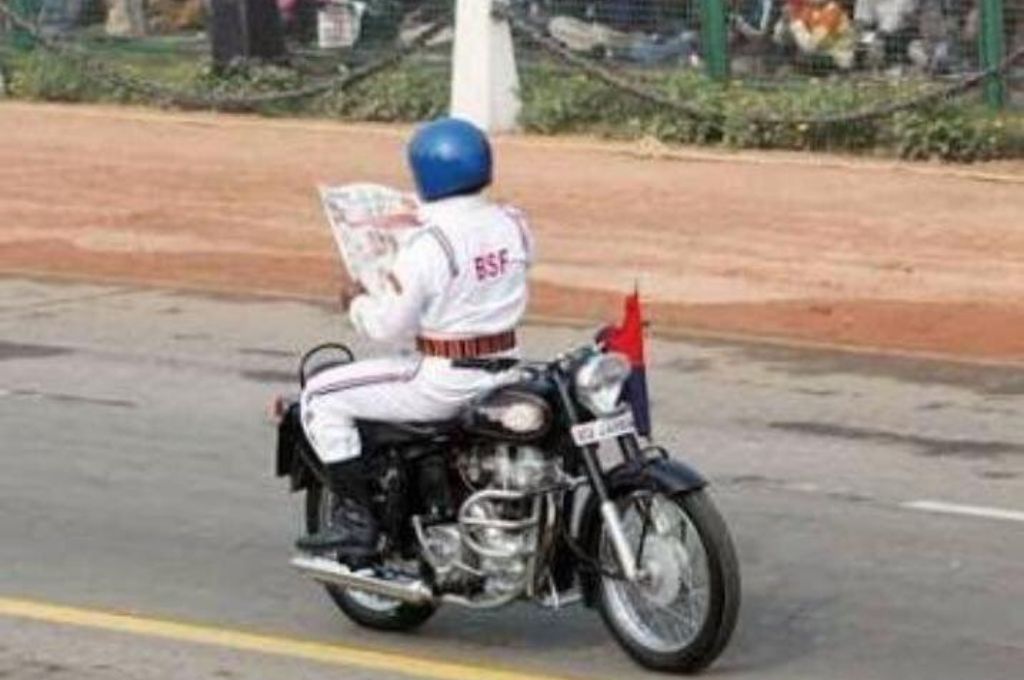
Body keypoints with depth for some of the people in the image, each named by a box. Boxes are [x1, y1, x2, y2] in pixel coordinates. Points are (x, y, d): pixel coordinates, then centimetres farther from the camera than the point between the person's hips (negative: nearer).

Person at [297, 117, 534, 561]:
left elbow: (388, 324, -18)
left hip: (445, 381, -8)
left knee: (321, 396, 1)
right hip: (504, 372, 8)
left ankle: (356, 520, -3)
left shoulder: (429, 245, -22)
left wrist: (356, 302, 3)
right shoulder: (513, 225, 0)